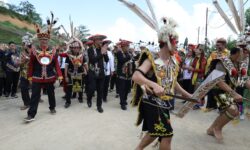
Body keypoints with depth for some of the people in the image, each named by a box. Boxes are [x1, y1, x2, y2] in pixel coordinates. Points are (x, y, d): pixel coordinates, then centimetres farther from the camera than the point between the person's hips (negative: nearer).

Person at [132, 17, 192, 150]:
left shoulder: (173, 61, 6)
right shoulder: (152, 59, -17)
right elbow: (135, 76, -30)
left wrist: (188, 95, 15)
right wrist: (154, 85, -43)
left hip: (164, 102, 8)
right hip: (152, 102, -8)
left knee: (155, 132, 21)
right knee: (167, 134, -3)